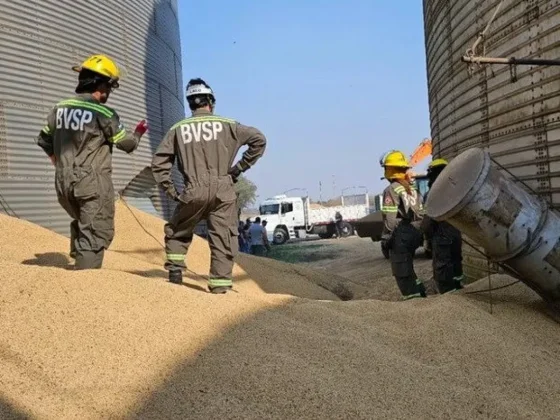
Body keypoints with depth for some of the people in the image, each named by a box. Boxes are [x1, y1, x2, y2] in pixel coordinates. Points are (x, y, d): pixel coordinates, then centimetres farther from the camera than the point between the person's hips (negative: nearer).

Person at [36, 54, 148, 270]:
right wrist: (139, 132, 17)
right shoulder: (104, 113, -13)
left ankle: (79, 267, 28)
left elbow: (44, 140, 16)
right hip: (94, 183, -7)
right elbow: (126, 143, -4)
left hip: (64, 184, 7)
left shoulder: (60, 108, 6)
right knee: (96, 234, -1)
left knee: (81, 225, 26)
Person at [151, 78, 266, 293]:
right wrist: (239, 168, 6)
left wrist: (171, 191, 9)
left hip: (194, 192, 1)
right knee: (223, 239, 5)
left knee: (177, 231, 23)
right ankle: (220, 285, 4)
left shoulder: (178, 129, 9)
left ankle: (175, 267, 13)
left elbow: (159, 162, 6)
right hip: (223, 190, -1)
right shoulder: (226, 125, 5)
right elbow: (258, 139, 1)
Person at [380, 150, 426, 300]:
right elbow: (421, 213, 13)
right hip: (415, 233, 8)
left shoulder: (391, 190, -12)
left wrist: (387, 237, -11)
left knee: (401, 271, 0)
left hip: (400, 235, -8)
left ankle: (412, 296, 0)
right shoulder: (412, 189, 13)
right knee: (407, 267, 21)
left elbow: (390, 218, -17)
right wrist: (419, 233, 18)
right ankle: (420, 291, 20)